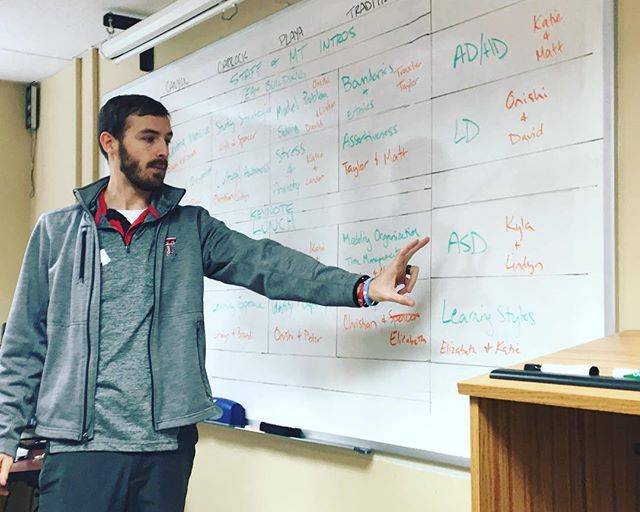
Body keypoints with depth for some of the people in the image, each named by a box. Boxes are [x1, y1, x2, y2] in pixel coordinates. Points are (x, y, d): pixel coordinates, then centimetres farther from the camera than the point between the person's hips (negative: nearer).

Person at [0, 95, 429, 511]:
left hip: (168, 444, 2)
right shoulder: (56, 231, 6)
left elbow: (265, 262, -6)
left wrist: (362, 288, -20)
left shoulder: (192, 227, 8)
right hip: (80, 445, -1)